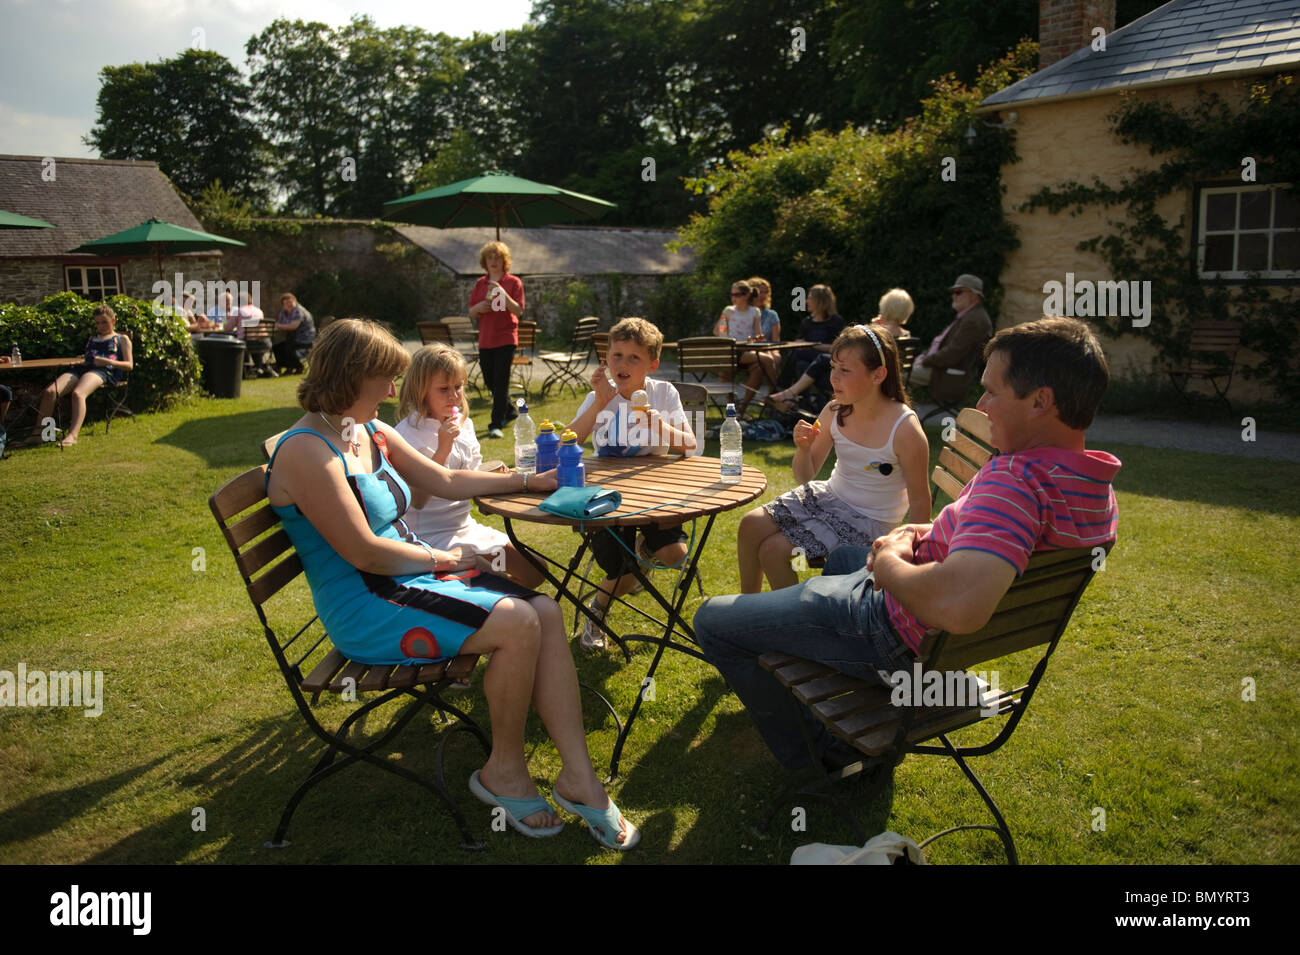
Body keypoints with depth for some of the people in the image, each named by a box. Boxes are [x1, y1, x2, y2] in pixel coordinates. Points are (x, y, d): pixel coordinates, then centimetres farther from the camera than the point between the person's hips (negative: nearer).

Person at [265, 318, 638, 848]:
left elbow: (446, 481, 20)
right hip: (364, 609, -9)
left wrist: (529, 480, 21)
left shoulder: (371, 432, 10)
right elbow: (363, 551, -21)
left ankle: (578, 777, -6)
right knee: (518, 624, -24)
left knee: (546, 611, -10)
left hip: (412, 574, 9)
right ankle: (504, 772, -1)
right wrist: (438, 558, -7)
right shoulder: (306, 452, -17)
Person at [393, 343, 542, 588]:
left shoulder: (465, 425, 7)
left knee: (535, 570, 3)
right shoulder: (408, 432, -15)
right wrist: (442, 450, -28)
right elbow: (417, 500, -23)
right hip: (431, 536, -7)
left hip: (466, 526, 7)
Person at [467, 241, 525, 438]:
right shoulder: (480, 284, 11)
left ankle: (496, 424, -8)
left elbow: (518, 310, -10)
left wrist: (503, 293, -21)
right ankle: (509, 412, 35)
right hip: (485, 339, 5)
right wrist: (478, 308, -9)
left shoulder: (513, 282, -1)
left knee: (501, 381, -10)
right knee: (490, 381, 12)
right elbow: (471, 313, 14)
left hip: (505, 338, -5)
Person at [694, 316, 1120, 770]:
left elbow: (957, 605, -52)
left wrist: (889, 563, -30)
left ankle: (808, 764, 15)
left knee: (713, 619, 0)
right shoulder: (1097, 485, -5)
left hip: (899, 638, -10)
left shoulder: (1016, 478, -37)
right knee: (842, 553, 40)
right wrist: (925, 535, -1)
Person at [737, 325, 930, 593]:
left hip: (867, 520, -6)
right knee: (752, 523, -5)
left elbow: (919, 500, -14)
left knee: (774, 550, -16)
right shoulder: (834, 412, -7)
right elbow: (805, 477, 1)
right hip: (829, 496, 6)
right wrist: (803, 449, -19)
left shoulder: (905, 430, -23)